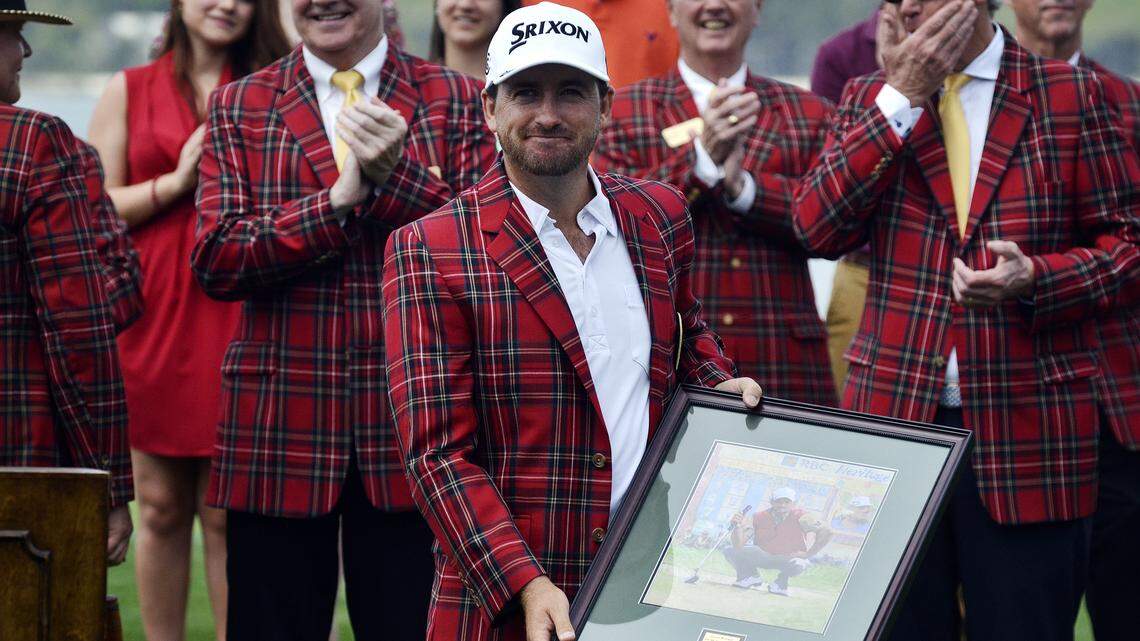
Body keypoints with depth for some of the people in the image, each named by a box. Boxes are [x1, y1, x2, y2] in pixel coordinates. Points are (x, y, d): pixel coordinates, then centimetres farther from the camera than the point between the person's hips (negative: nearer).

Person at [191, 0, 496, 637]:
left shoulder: (455, 100, 7)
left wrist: (395, 175, -17)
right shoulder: (238, 107, 9)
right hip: (279, 431, 1)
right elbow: (216, 261, -3)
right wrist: (340, 200, -12)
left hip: (413, 425, -1)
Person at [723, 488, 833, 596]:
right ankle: (751, 577, 6)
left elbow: (826, 532, -24)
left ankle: (780, 583, -5)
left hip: (790, 558, -2)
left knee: (798, 565, -38)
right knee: (730, 552, -18)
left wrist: (809, 554, -24)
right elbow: (738, 545, -19)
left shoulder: (799, 516, -20)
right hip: (762, 556, 2)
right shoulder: (759, 518, -14)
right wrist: (737, 525, -37)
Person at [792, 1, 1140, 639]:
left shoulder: (1071, 94, 3)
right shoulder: (870, 100, 11)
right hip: (896, 416, 2)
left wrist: (1037, 280, -16)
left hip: (1028, 431, -2)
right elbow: (818, 227, -4)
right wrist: (902, 97, -7)